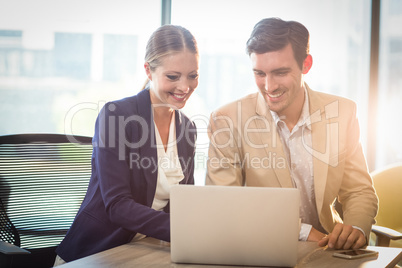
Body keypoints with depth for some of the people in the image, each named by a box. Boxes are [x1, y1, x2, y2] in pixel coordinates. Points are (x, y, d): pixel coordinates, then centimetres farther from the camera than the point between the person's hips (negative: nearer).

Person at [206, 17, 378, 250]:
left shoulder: (342, 113, 0)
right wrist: (302, 231, -19)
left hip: (326, 248, 3)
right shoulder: (228, 120, -9)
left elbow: (359, 192, 4)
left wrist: (356, 228, -19)